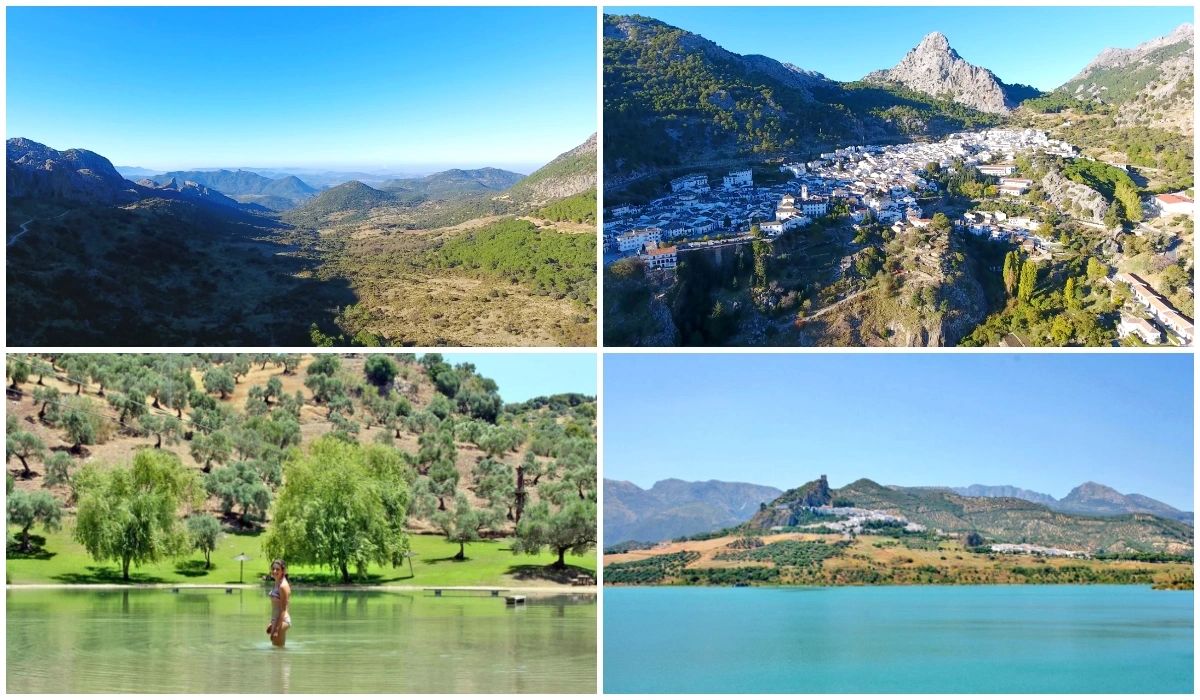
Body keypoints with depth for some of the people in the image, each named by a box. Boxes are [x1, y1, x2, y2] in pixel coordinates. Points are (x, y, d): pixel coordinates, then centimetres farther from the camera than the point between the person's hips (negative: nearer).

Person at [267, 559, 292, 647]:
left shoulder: (283, 586, -16)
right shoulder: (277, 584, 13)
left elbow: (283, 610, -18)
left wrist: (276, 629, -20)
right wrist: (272, 624, 22)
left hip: (282, 620, -10)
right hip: (276, 620, 10)